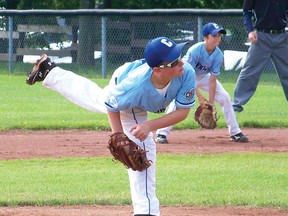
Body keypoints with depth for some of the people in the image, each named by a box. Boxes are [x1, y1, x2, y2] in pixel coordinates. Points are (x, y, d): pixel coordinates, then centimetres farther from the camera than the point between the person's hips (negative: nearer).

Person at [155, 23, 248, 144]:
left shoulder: (218, 55, -21)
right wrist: (199, 96, -33)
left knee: (225, 97, -6)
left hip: (204, 77, 4)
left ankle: (235, 133, 7)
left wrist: (211, 103, -21)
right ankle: (161, 133, -22)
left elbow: (212, 79, -18)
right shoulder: (195, 51, -33)